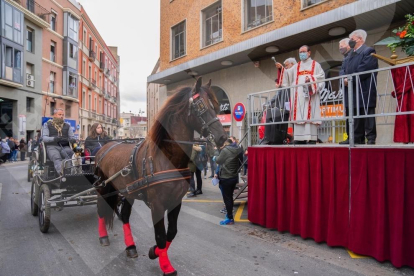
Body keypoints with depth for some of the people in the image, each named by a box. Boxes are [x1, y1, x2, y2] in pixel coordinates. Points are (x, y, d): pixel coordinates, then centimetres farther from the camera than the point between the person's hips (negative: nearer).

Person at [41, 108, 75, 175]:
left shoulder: (67, 126, 22)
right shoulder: (47, 124, 15)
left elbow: (73, 138, 18)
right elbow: (44, 138, 4)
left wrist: (70, 139, -9)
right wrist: (54, 138, -18)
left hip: (65, 146, 3)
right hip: (52, 146, -2)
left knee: (71, 154, -35)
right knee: (57, 158, -37)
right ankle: (62, 173, -62)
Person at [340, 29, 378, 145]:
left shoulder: (368, 51, -3)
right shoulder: (350, 54, 23)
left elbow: (365, 69, -16)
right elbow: (345, 70, 16)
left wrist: (350, 79, -17)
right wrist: (344, 79, -4)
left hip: (364, 89, -8)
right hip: (352, 90, 8)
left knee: (367, 113, -5)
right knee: (355, 114, 9)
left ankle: (371, 138, 0)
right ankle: (357, 138, 15)